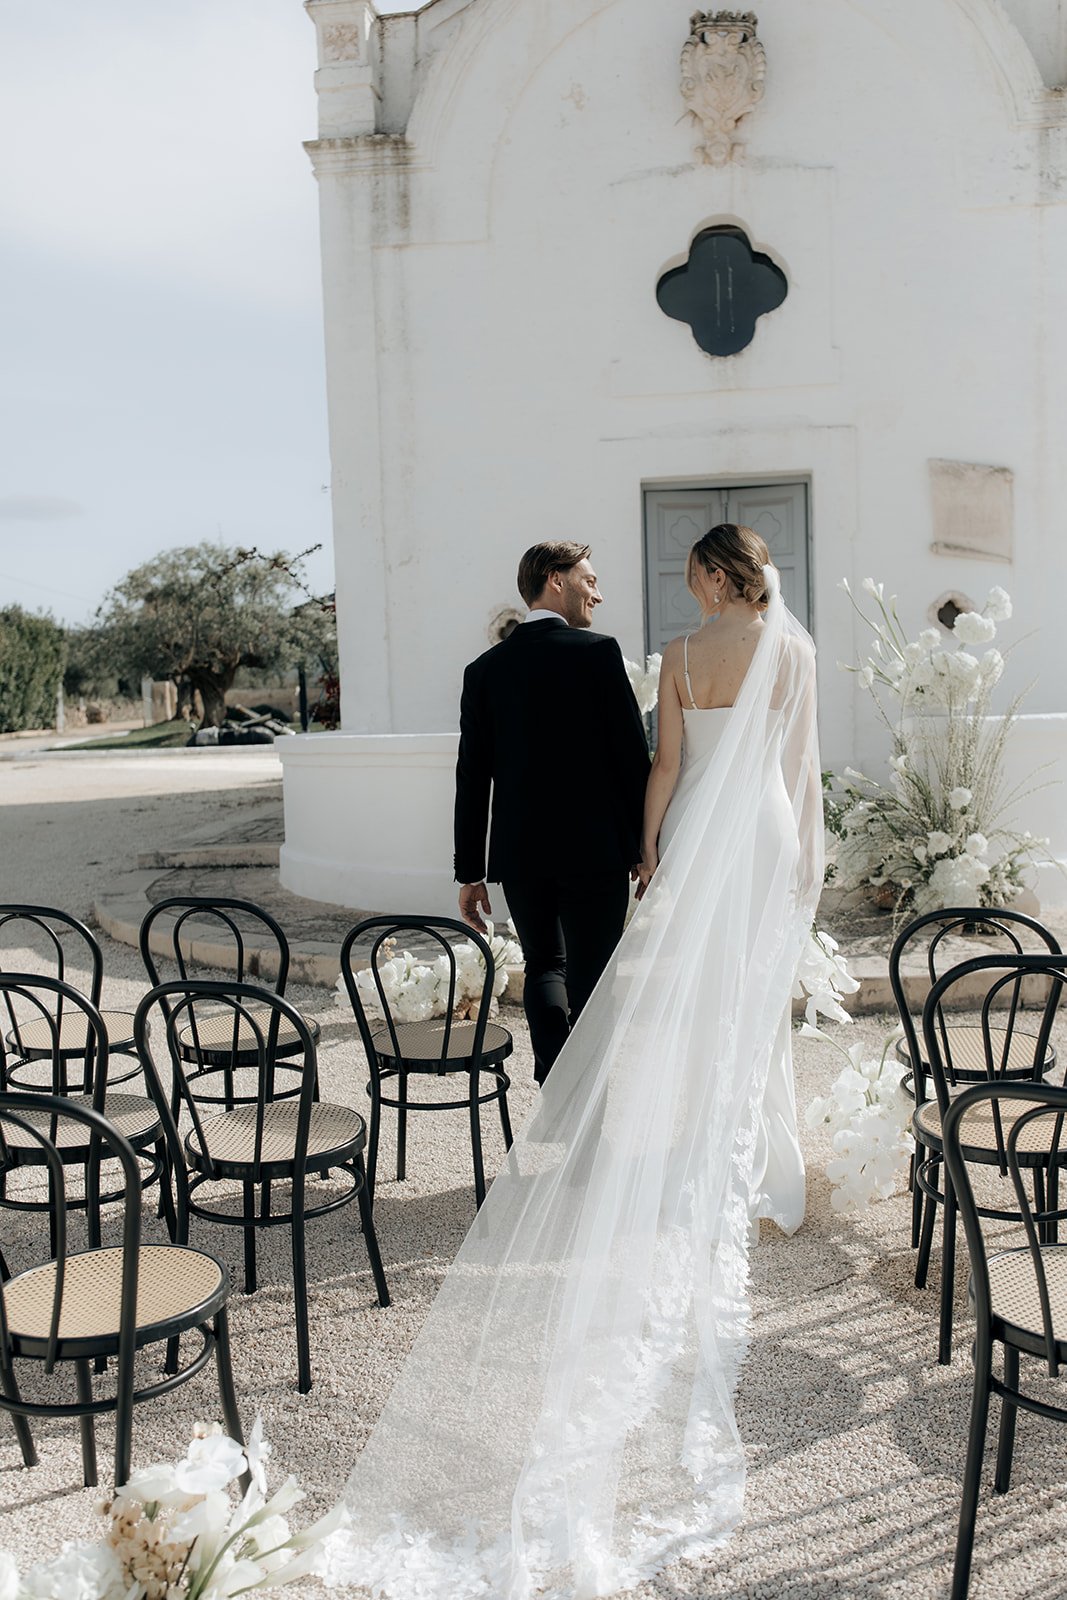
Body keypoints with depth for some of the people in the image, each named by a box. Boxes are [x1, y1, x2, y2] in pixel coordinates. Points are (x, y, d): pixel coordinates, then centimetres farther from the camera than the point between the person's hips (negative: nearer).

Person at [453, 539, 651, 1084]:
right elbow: (632, 754, -8)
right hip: (594, 848, -3)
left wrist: (470, 872, 9)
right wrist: (644, 847, 0)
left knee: (544, 965, 20)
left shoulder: (485, 668, 5)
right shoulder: (596, 651, -6)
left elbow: (472, 777, 5)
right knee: (590, 978, 7)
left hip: (518, 853, 3)